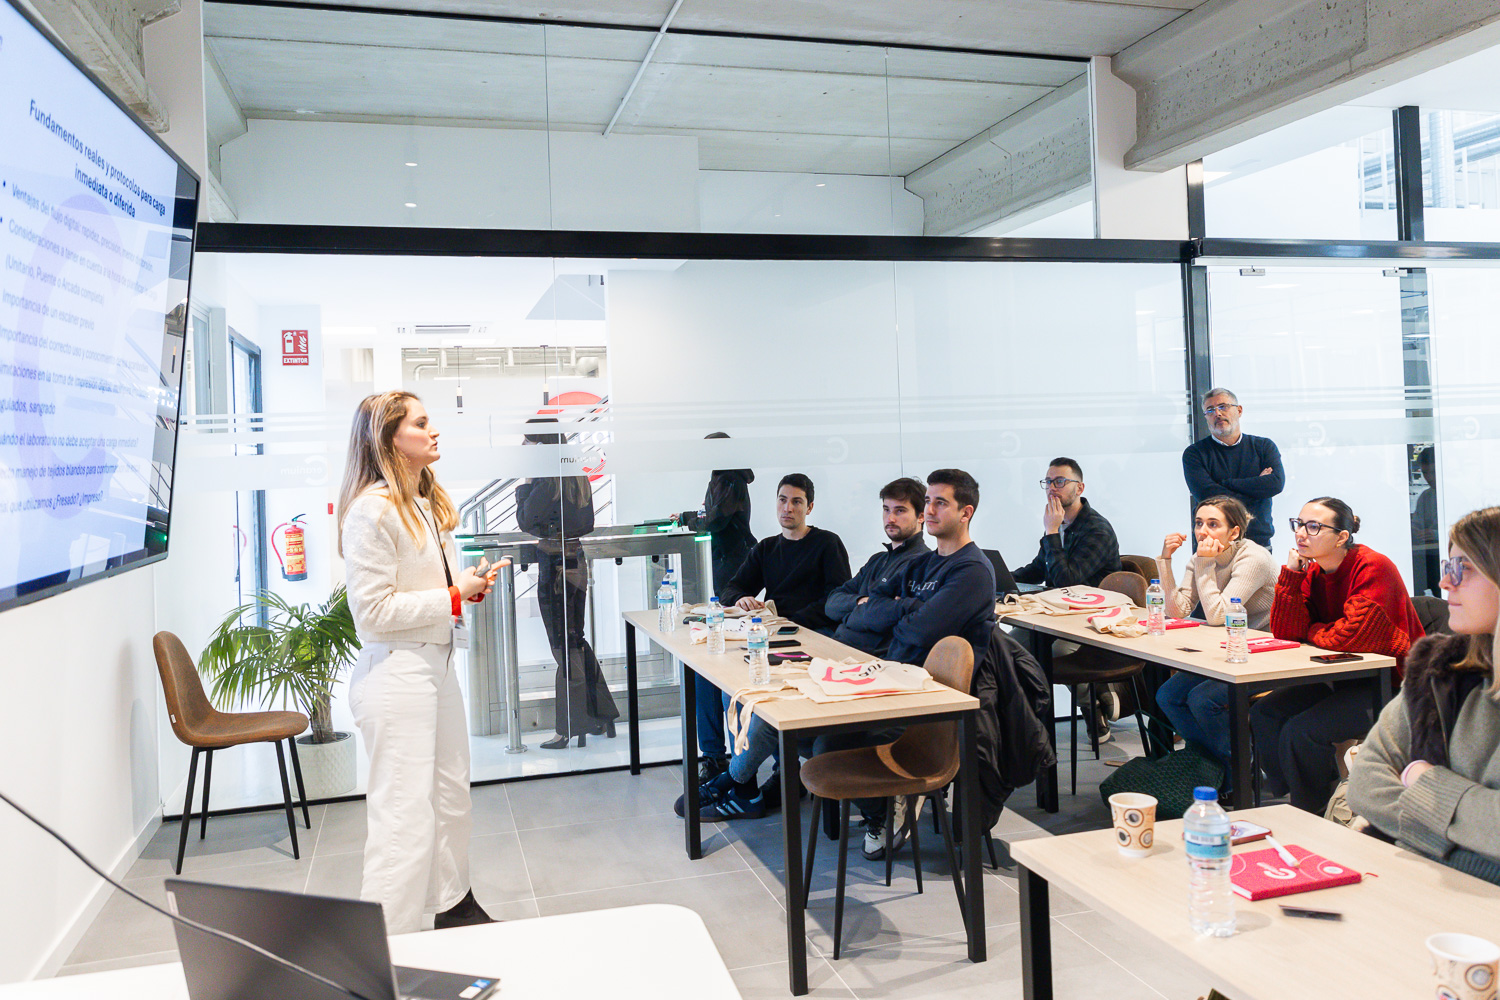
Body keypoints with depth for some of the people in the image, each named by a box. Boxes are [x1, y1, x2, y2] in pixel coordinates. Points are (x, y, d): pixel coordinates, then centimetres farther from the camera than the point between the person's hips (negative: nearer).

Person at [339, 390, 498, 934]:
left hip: (436, 662, 10)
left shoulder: (427, 503, 13)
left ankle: (454, 903, 39)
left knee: (451, 792, 21)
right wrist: (453, 597, -16)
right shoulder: (371, 510, -18)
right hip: (396, 671, -10)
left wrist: (470, 582, 6)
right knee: (405, 814, -6)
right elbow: (372, 611, -20)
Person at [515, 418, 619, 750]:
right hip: (577, 561, 8)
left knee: (565, 647, 0)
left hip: (555, 566, -8)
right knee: (576, 641, 18)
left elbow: (526, 521, -12)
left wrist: (525, 483, -4)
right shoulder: (578, 476, 9)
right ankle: (603, 716, 24)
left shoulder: (547, 479, -16)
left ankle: (571, 730, 9)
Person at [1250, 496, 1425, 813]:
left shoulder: (1374, 568, -20)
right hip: (1344, 679, 8)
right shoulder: (1312, 571, 3)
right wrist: (1291, 572, -12)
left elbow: (1350, 638, -28)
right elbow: (1285, 632, -5)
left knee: (1300, 731, -22)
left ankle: (1314, 819, 3)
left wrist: (1310, 631, -7)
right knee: (1265, 713, -1)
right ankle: (1292, 802, 15)